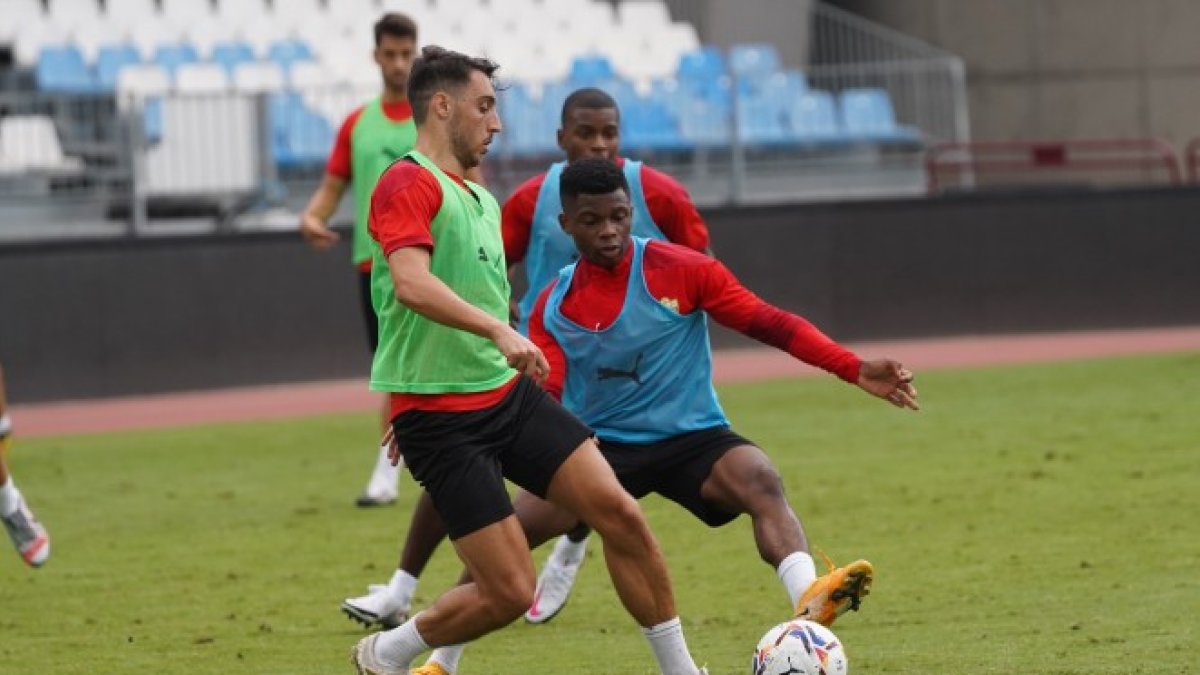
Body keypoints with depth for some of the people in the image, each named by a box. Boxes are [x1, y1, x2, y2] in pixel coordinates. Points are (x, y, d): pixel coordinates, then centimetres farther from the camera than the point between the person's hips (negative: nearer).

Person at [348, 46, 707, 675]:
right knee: (511, 592, -9)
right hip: (441, 419, -8)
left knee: (621, 514, -5)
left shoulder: (480, 198, 17)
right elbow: (411, 284, -29)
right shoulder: (407, 183, -13)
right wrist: (499, 329, -37)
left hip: (508, 394, 8)